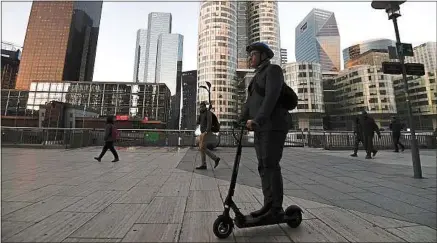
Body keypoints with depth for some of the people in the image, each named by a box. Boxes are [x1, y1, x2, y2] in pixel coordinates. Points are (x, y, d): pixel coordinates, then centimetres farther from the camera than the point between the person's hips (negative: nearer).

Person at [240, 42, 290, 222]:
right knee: (264, 166, 5)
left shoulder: (273, 70, -3)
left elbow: (272, 97, -19)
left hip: (274, 125, -8)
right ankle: (269, 206, 13)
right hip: (261, 127, 9)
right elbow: (250, 102, 17)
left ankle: (276, 208, 3)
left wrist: (256, 120, -28)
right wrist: (242, 122, 6)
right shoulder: (258, 76, 24)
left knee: (270, 165, -9)